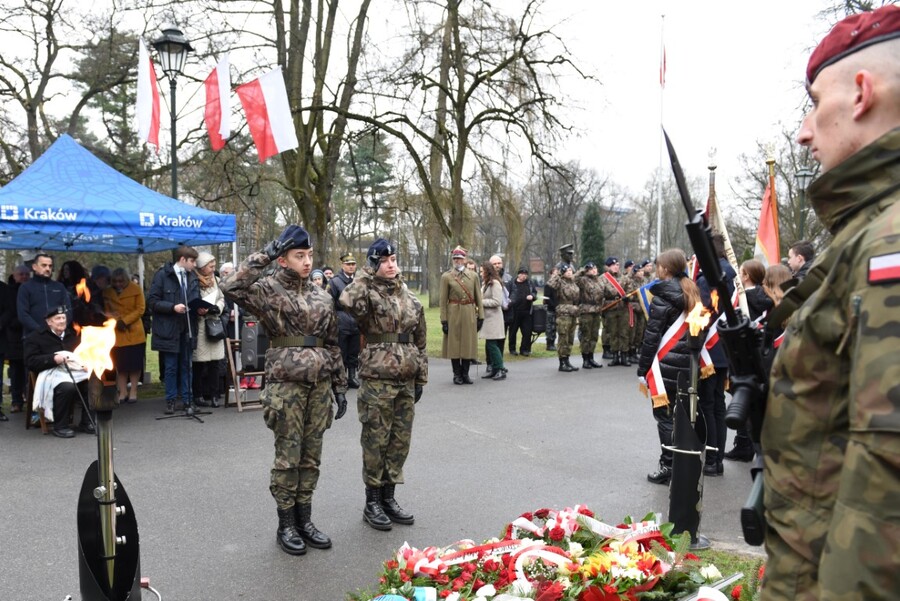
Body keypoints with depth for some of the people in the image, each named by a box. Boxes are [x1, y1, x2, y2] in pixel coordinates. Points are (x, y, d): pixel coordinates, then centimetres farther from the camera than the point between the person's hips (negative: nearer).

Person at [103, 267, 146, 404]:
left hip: (134, 332, -2)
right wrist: (115, 321, -13)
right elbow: (107, 311, 6)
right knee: (120, 364, 5)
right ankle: (123, 392, 11)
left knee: (135, 363, 2)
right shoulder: (107, 292, 5)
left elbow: (140, 309, -8)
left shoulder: (136, 289, -3)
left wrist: (125, 321, -16)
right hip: (116, 333, 2)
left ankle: (133, 391, 9)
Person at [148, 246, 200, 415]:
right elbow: (152, 301, -8)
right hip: (169, 328, -4)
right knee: (170, 367, 6)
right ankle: (171, 400, 17)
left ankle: (187, 400, 15)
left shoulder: (193, 277, 7)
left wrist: (200, 308, -4)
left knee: (186, 366, 8)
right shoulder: (162, 275, -6)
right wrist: (173, 307, -19)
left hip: (187, 328, 4)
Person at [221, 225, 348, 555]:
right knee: (288, 457, 3)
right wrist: (265, 255, -21)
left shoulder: (322, 296, 11)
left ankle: (304, 520, 24)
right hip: (286, 385, -5)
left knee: (311, 457, 12)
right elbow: (231, 287, -25)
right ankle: (285, 525, 18)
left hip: (320, 385, 5)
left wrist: (340, 387, 13)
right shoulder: (268, 290, -5)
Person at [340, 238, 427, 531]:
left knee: (400, 441, 12)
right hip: (377, 380, -5)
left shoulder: (411, 299, 10)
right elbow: (347, 302, -31)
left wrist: (421, 378, 12)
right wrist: (367, 274, -18)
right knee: (376, 442, 3)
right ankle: (372, 503, 17)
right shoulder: (369, 295, -6)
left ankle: (388, 497, 26)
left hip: (406, 380, 5)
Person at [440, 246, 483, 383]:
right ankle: (457, 375, 13)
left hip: (470, 314, 2)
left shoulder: (473, 276, 7)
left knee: (468, 344, 6)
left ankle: (465, 374, 17)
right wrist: (444, 320, -7)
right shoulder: (446, 276, -1)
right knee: (454, 344, 2)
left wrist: (480, 316, 3)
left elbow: (478, 298, 9)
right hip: (453, 314, -2)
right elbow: (443, 300, -3)